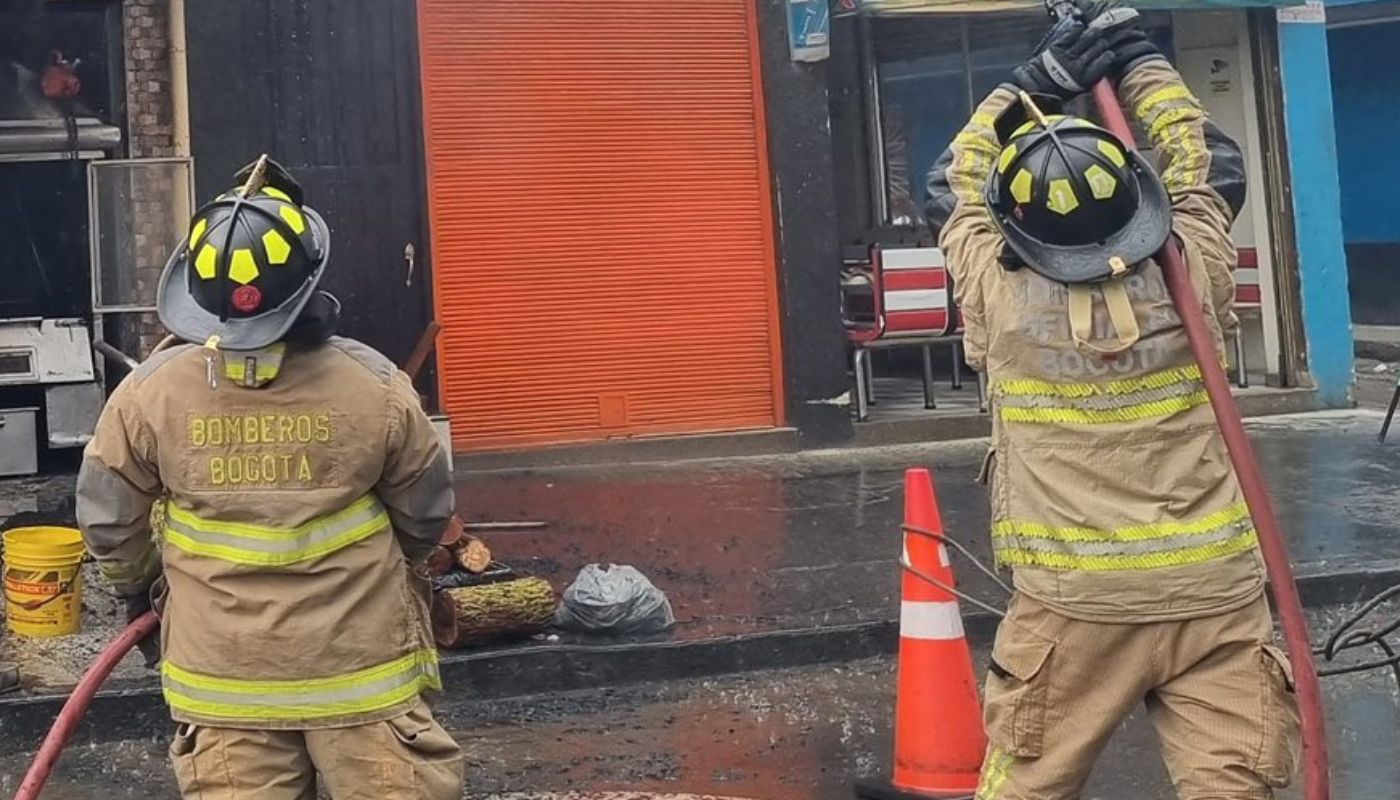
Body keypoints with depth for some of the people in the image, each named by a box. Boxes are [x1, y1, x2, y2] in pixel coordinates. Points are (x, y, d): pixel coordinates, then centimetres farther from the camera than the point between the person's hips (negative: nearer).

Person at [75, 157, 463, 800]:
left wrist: (139, 586, 23)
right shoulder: (373, 385, -14)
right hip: (361, 662, -1)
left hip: (222, 673, 2)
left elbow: (108, 517, 2)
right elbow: (425, 513, 0)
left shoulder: (149, 391, -11)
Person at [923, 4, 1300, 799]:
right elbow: (1210, 166, 16)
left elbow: (956, 188, 11)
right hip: (1217, 600, 2)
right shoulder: (1188, 281, -4)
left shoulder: (1005, 302, -7)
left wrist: (1042, 77, 14)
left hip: (1074, 607, -1)